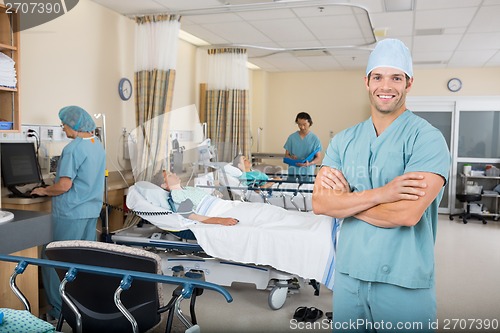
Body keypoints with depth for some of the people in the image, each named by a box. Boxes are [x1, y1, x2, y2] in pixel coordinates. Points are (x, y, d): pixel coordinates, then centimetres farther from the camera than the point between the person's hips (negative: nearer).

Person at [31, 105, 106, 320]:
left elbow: (64, 185, -20)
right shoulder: (98, 145, 10)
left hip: (70, 214, -8)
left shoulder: (73, 148, -17)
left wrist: (43, 191, -2)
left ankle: (61, 309, 10)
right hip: (92, 211, 8)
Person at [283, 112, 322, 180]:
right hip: (292, 173, 1)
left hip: (308, 173, -1)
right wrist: (291, 158, -13)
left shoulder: (315, 139, 1)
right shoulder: (292, 137, 5)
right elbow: (287, 154, 10)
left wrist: (309, 163, -18)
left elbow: (318, 158, 2)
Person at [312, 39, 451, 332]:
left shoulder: (427, 138, -10)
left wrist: (343, 195, -10)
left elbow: (406, 214, -22)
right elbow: (320, 203, -7)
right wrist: (379, 194, -20)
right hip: (348, 275, 4)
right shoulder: (344, 140, 4)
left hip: (405, 283, -4)